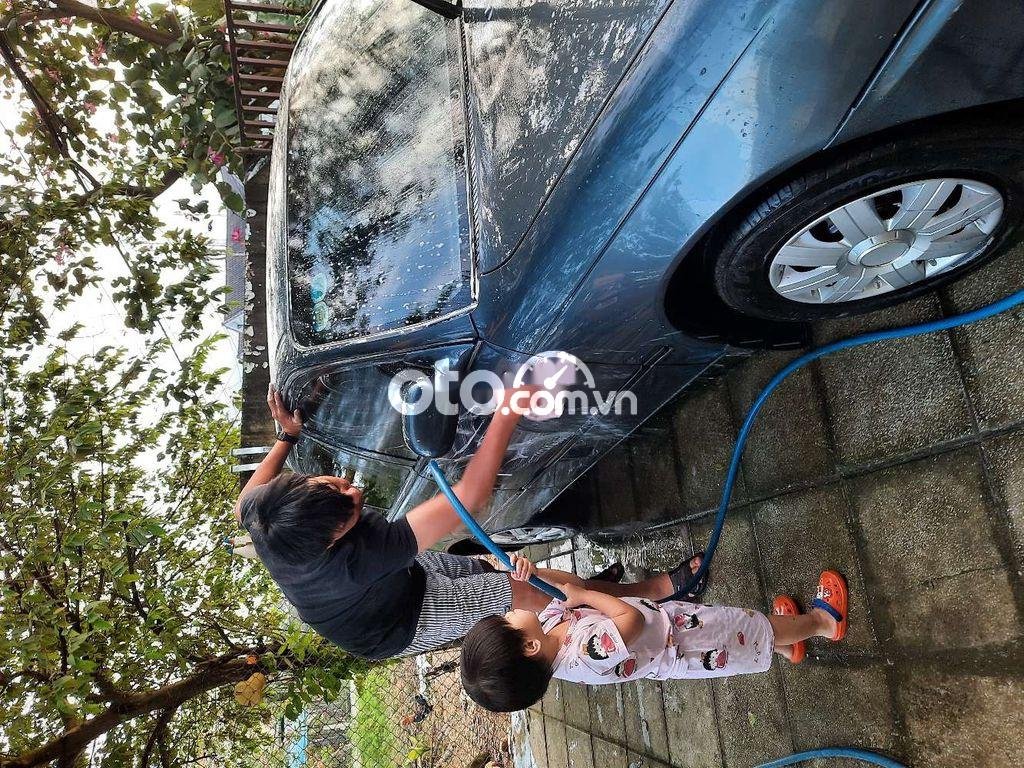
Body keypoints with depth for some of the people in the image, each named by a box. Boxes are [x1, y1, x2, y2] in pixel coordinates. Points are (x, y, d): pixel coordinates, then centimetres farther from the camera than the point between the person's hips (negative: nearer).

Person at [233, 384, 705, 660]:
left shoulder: (262, 521, -29)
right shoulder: (361, 555, -48)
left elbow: (244, 501, 0)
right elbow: (468, 497, -49)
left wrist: (286, 438, 4)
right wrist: (507, 412, -45)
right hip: (408, 622, -7)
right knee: (530, 590, -5)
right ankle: (649, 590, 11)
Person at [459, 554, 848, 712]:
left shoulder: (549, 620, -18)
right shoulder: (589, 653, -42)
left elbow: (571, 583, -5)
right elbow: (632, 618, -38)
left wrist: (535, 572, -23)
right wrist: (583, 596, -28)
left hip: (661, 622, 7)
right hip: (676, 650, -7)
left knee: (745, 623, 25)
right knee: (754, 626, 9)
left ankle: (783, 645, 53)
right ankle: (823, 621, 37)